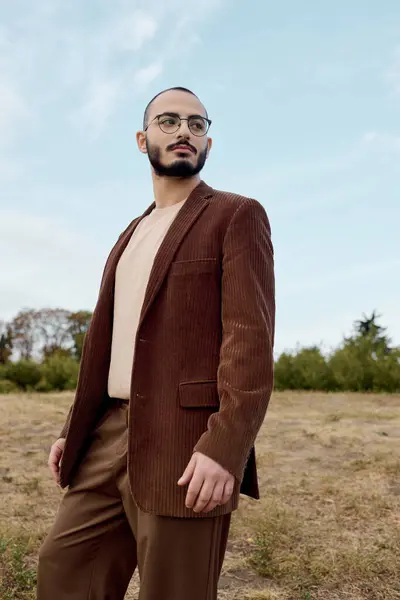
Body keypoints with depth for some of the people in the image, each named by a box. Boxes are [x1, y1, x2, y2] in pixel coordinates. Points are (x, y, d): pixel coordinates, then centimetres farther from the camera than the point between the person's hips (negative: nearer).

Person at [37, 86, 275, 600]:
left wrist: (225, 450, -23)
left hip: (186, 447, -7)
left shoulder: (237, 216, -3)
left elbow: (251, 339, -14)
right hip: (112, 434, 8)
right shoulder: (134, 232, 20)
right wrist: (74, 429, 14)